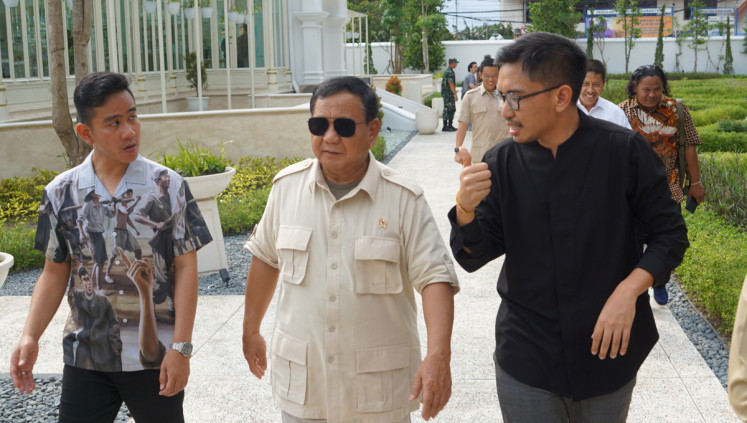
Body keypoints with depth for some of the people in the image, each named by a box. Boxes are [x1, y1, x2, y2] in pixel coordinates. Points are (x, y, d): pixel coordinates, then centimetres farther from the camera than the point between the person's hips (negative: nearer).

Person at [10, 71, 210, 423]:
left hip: (156, 356, -1)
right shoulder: (61, 192, -1)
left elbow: (185, 268, -7)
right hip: (85, 358, 2)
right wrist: (30, 338, -6)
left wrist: (181, 348, -12)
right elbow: (55, 273, 6)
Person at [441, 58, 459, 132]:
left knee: (452, 109, 13)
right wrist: (455, 94, -19)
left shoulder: (446, 71, 16)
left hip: (446, 93, 10)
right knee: (447, 110, -6)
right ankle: (445, 127, -3)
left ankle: (450, 126, 16)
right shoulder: (450, 72, -17)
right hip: (448, 94, -10)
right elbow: (451, 84, -21)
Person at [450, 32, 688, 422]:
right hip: (526, 358, 1)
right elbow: (473, 257, -4)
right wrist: (466, 208, -24)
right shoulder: (501, 163, -5)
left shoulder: (624, 151, -11)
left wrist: (629, 290, -18)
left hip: (609, 350, -1)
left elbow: (669, 234, -3)